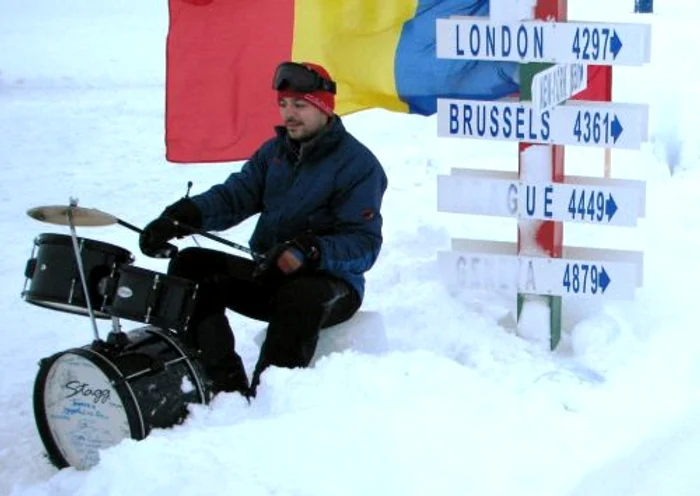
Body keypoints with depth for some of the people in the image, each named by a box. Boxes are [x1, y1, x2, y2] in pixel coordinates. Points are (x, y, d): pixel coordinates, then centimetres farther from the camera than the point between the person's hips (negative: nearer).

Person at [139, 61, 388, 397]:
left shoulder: (358, 164, -9)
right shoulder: (275, 151, 12)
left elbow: (364, 244, -17)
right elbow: (233, 196, 1)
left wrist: (307, 253, -34)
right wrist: (180, 217, -19)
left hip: (332, 282, -7)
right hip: (267, 274, 7)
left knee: (301, 297, -40)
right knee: (191, 265, -10)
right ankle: (225, 383, -20)